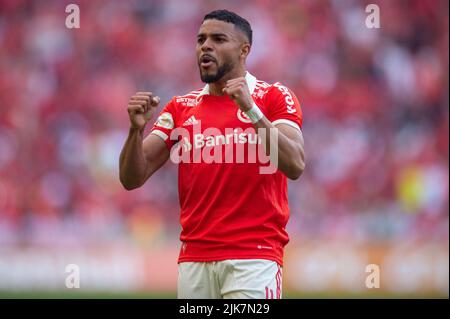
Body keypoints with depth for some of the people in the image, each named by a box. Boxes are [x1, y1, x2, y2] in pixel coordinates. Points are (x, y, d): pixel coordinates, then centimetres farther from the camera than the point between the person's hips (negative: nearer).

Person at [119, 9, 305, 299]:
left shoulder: (273, 97, 2)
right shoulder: (181, 107, 14)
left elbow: (295, 166, -13)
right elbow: (132, 179, 9)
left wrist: (251, 109, -21)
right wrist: (137, 129, -10)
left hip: (253, 257, -4)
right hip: (194, 260, 4)